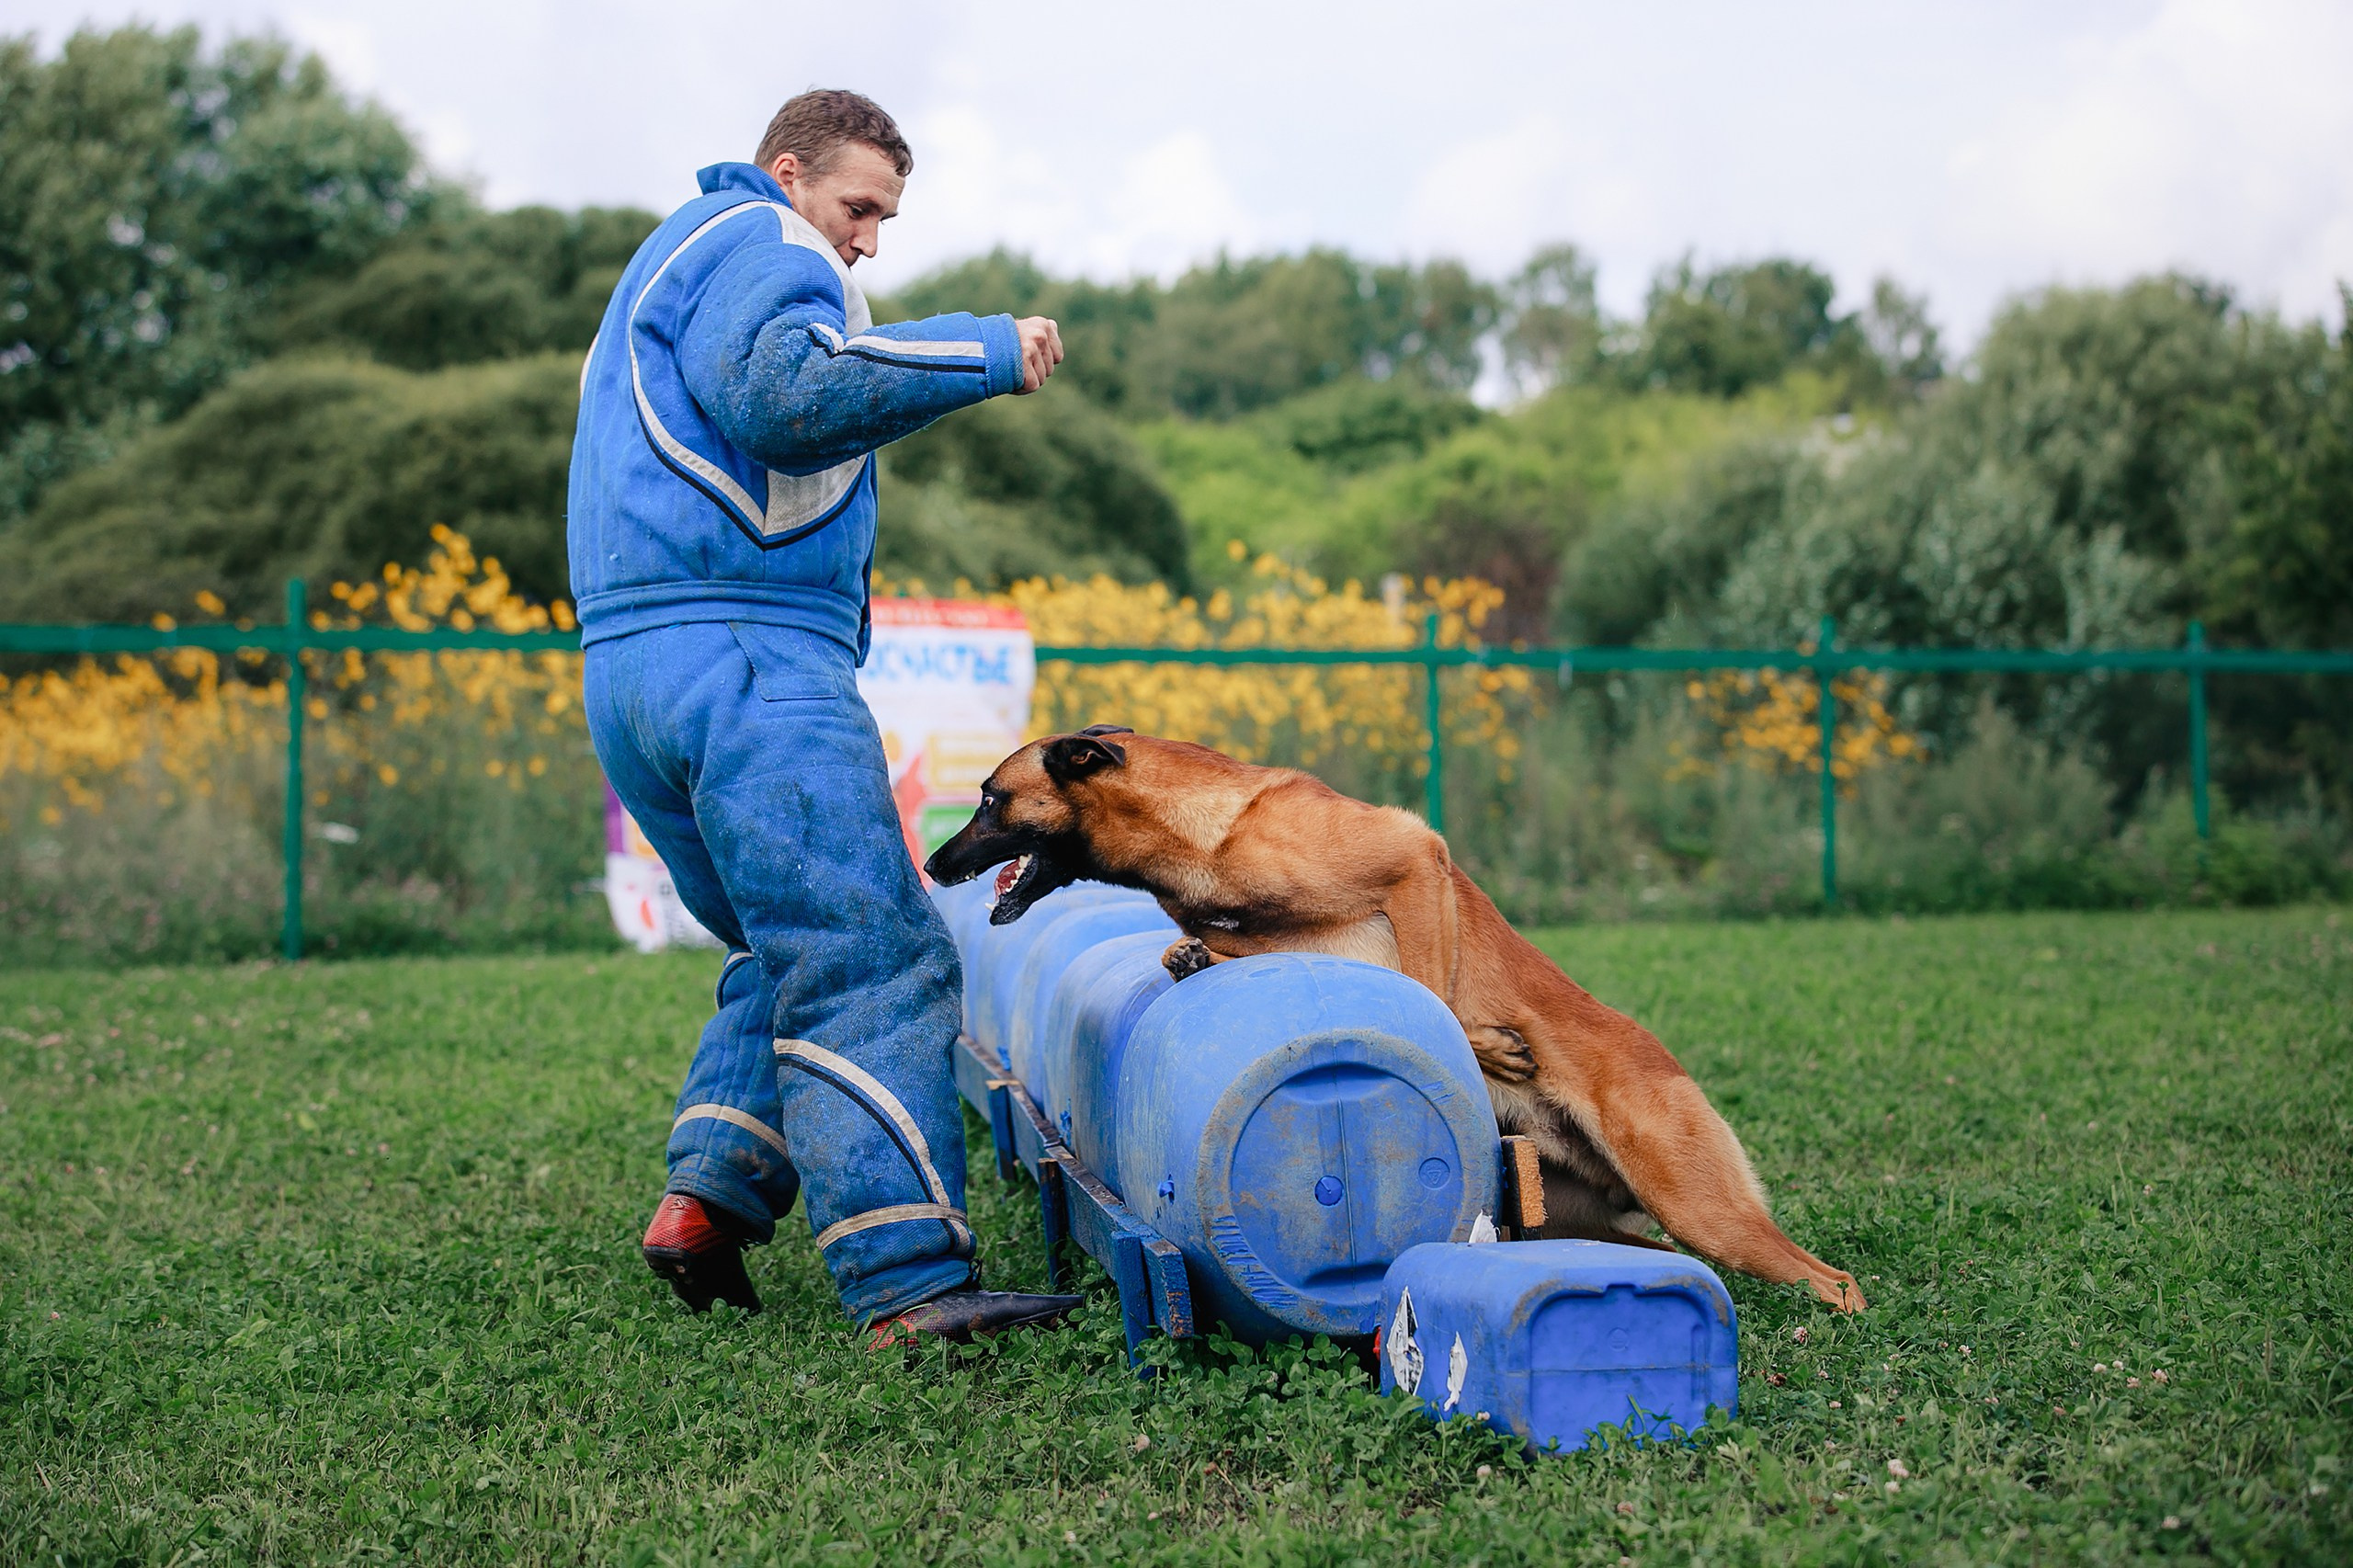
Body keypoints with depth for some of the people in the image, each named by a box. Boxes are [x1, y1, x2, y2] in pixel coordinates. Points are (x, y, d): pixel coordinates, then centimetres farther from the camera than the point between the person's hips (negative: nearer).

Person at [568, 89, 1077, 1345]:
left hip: (630, 673, 10)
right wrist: (985, 353, -16)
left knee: (790, 955, 18)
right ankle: (908, 1281, -22)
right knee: (872, 961, -15)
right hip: (742, 654, -10)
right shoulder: (755, 244, -1)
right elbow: (789, 391, -20)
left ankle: (707, 1201, 6)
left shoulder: (669, 262, 32)